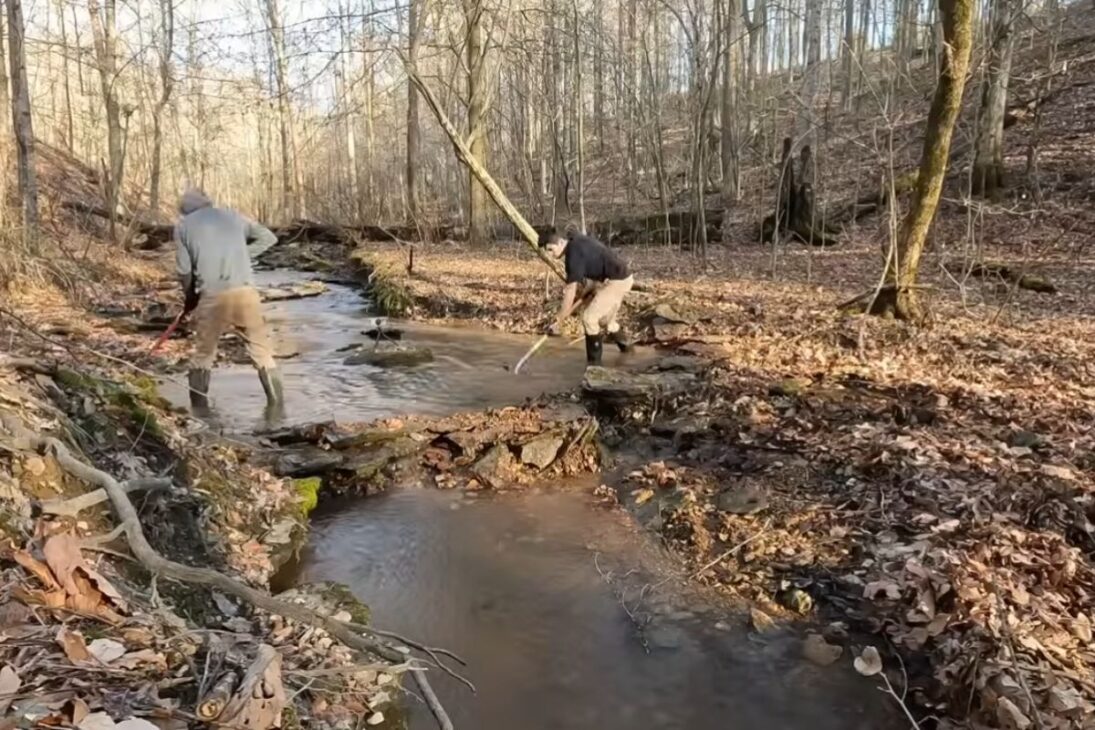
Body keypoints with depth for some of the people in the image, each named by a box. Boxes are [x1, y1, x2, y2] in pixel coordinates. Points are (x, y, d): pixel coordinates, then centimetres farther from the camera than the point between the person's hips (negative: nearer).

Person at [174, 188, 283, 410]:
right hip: (245, 292, 1)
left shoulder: (183, 226, 12)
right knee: (262, 351, 9)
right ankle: (277, 407, 8)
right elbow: (268, 237, 17)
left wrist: (189, 299, 24)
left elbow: (185, 271, 8)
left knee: (203, 355, 16)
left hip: (212, 297, -1)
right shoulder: (231, 215, 18)